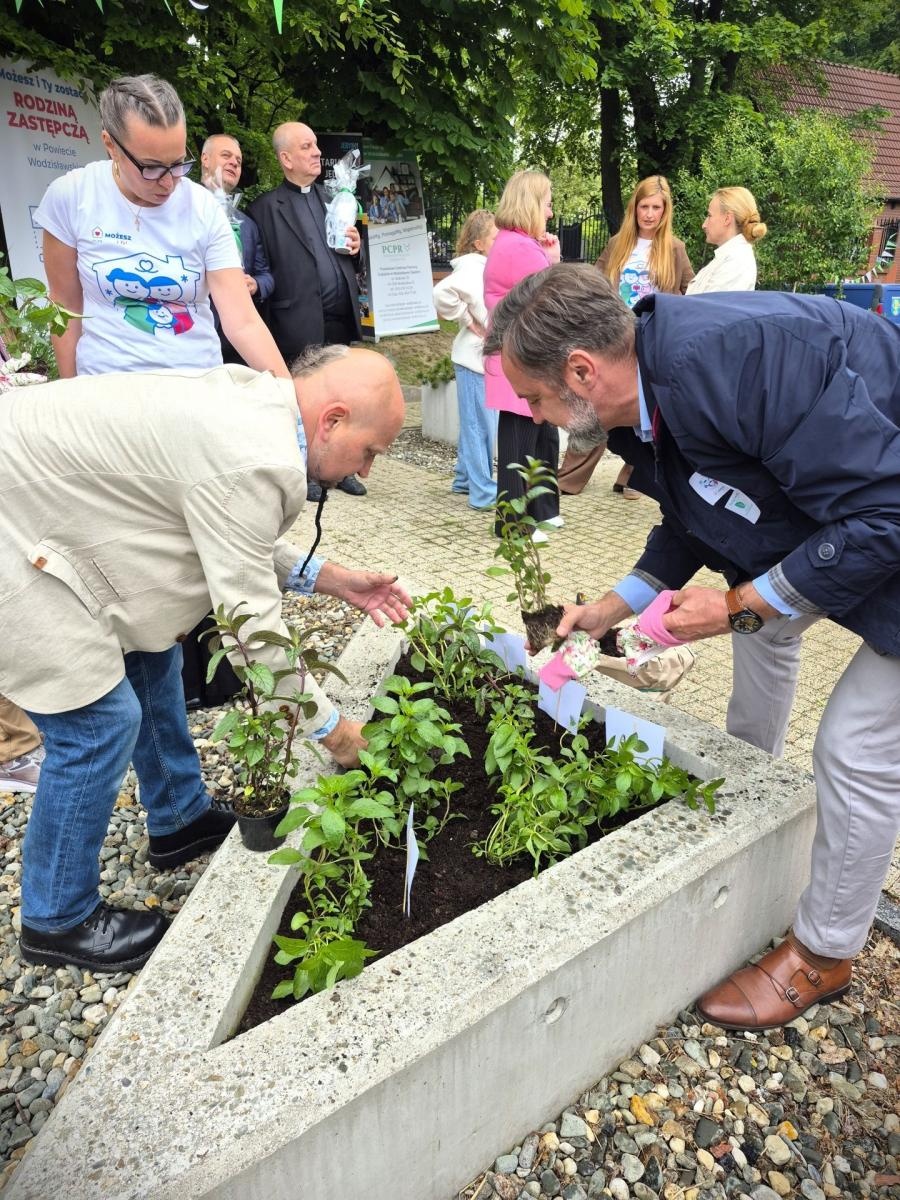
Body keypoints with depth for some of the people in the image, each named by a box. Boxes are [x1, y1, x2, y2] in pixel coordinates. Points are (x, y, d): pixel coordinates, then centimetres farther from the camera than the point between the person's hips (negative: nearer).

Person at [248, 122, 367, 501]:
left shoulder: (331, 197, 17)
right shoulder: (266, 207, -3)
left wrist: (356, 248, 1)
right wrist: (276, 321, -17)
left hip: (342, 317, 6)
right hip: (301, 322, -6)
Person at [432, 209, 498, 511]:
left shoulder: (486, 267, 13)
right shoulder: (472, 268, -15)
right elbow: (442, 293, -30)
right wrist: (468, 321, -20)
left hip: (488, 356, 9)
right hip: (475, 356, -9)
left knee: (475, 423, 17)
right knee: (480, 425, -5)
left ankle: (465, 479, 30)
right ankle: (483, 492, 1)